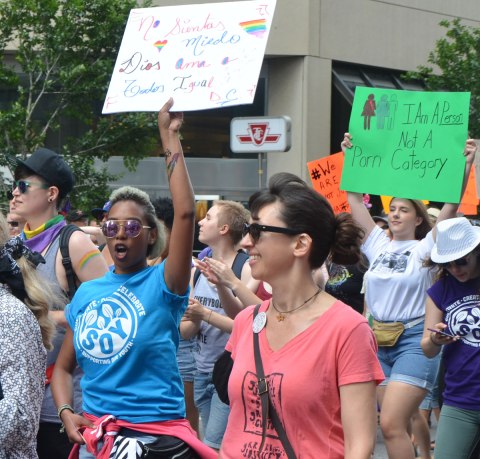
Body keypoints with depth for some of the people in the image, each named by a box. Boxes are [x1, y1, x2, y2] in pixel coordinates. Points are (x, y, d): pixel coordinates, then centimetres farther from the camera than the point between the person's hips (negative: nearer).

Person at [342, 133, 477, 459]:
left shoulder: (424, 248, -3)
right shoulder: (378, 243, 9)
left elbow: (451, 206, -15)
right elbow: (355, 198, 8)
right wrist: (350, 158, 2)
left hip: (414, 341, -6)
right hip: (379, 340, 6)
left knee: (391, 425, -16)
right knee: (405, 418, 14)